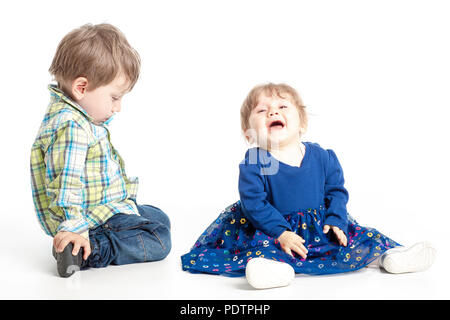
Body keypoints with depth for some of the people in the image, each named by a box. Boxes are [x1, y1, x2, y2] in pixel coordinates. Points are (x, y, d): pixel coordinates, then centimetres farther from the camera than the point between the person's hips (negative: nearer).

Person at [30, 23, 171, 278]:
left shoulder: (83, 118, 8)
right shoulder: (70, 127, -26)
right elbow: (66, 182, -31)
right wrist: (73, 229, -32)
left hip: (113, 206, 11)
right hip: (94, 216, -11)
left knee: (158, 217, 25)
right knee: (159, 241, -14)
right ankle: (88, 250, -20)